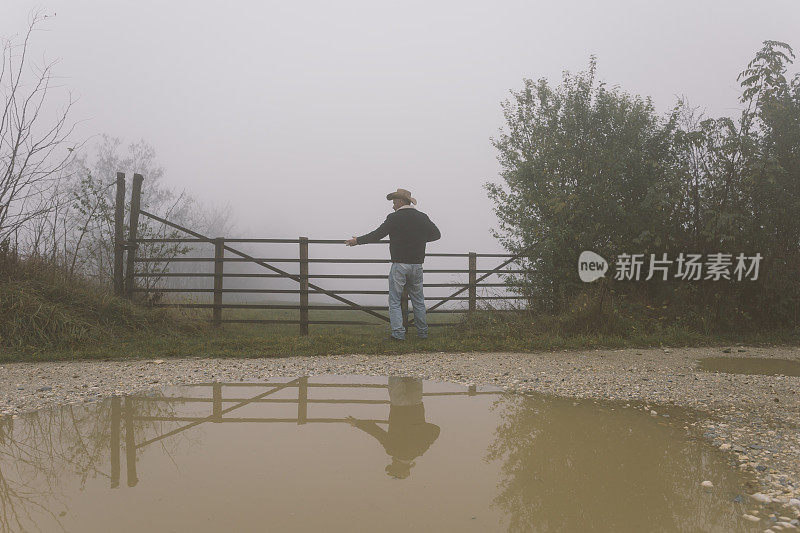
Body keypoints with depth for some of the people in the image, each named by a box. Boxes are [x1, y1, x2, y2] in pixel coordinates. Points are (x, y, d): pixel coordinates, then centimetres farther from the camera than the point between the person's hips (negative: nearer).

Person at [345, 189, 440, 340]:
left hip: (399, 265, -5)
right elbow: (436, 234, 14)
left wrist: (357, 241, 4)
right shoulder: (422, 217, 6)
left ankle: (398, 333, -5)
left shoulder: (394, 218, -8)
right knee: (418, 300, 14)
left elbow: (377, 235, -8)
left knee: (394, 301, 2)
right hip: (417, 265, 5)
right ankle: (422, 332, 18)